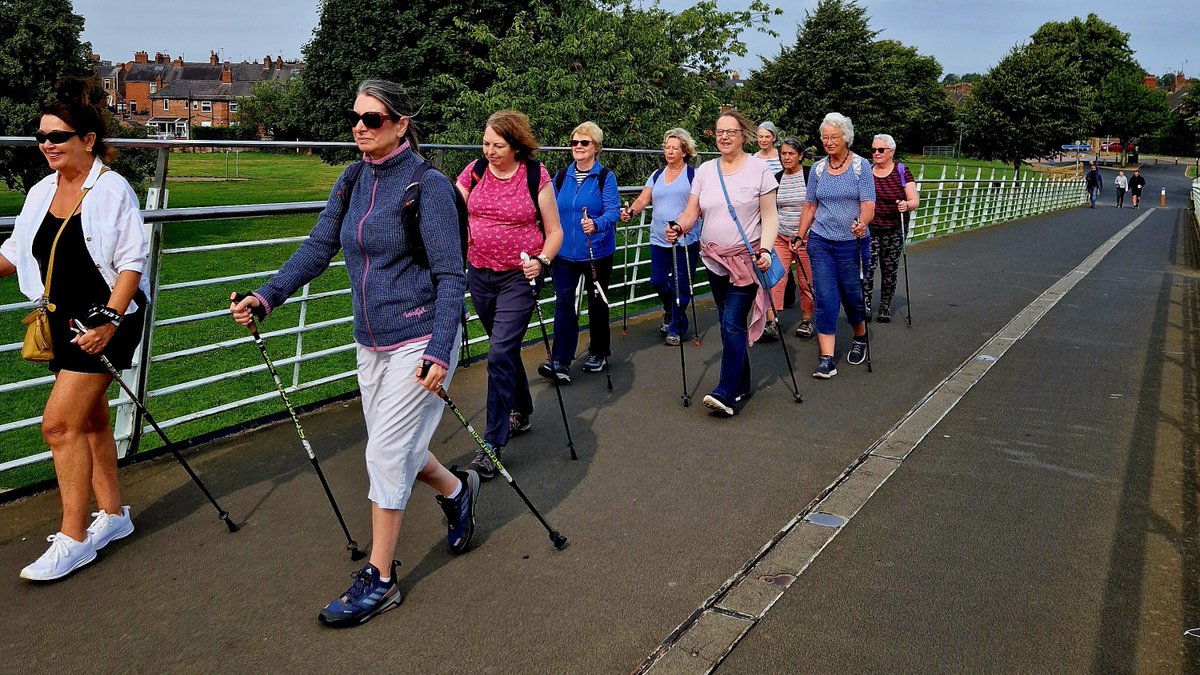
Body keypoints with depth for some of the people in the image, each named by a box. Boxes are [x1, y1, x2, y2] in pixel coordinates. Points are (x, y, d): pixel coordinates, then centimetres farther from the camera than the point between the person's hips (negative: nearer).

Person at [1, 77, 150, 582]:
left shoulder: (112, 191, -12)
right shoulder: (41, 193, 9)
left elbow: (132, 262, -15)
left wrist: (109, 320, -22)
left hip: (105, 321, -8)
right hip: (64, 322, 8)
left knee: (59, 422, -11)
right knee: (89, 420, 15)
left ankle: (73, 537, -1)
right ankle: (113, 514, 29)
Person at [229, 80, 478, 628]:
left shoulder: (427, 185, -13)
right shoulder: (351, 183, 6)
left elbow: (450, 275, -16)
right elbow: (317, 249, 7)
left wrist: (440, 351, -24)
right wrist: (265, 298, -7)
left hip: (419, 341, -7)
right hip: (371, 342, 7)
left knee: (386, 452, -5)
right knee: (394, 449, 16)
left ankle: (379, 580, 10)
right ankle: (457, 490, 45)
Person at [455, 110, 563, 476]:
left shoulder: (536, 176, -8)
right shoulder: (474, 172, 1)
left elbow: (554, 232, -3)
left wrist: (541, 261, -19)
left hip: (519, 277, -4)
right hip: (480, 274, 5)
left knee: (500, 353, -13)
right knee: (505, 349, 18)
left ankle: (493, 443, -7)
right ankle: (521, 412, 40)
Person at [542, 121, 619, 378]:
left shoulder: (605, 177, -7)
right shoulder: (561, 177, 6)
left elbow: (613, 211, -17)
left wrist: (596, 224, -36)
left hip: (597, 253, -3)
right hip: (564, 252, 3)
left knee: (597, 302, 12)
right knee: (563, 302, -5)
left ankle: (598, 354, 29)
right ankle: (560, 362, -6)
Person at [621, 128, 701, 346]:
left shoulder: (693, 175, -1)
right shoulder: (657, 176, 13)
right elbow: (643, 199, 3)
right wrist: (630, 211, -18)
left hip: (685, 239, -4)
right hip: (659, 238, 4)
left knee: (681, 284, 0)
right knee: (658, 281, 6)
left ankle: (676, 328, 13)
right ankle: (670, 311, 37)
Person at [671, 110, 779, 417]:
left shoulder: (759, 169, -4)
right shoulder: (705, 170, 8)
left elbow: (770, 217, -5)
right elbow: (691, 212, 5)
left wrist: (765, 250, -19)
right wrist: (679, 229, -16)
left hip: (746, 259, -5)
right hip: (715, 260, 5)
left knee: (733, 324, -13)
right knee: (730, 325, 11)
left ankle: (726, 394, -15)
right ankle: (742, 386, 23)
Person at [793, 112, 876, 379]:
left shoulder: (861, 166, -4)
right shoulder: (817, 169, 6)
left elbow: (868, 203, -11)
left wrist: (862, 223, -31)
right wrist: (800, 237, 11)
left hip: (851, 242, -2)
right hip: (820, 242, 2)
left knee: (852, 294, 9)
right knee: (825, 299, -4)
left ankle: (860, 338, 38)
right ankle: (827, 358, -4)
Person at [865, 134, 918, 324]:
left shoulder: (902, 172, -2)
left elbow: (915, 201, -6)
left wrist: (907, 205, -28)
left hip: (894, 230, -1)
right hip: (869, 228, 1)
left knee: (889, 270, 6)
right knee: (867, 267, -12)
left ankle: (885, 307, 19)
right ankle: (865, 306, -4)